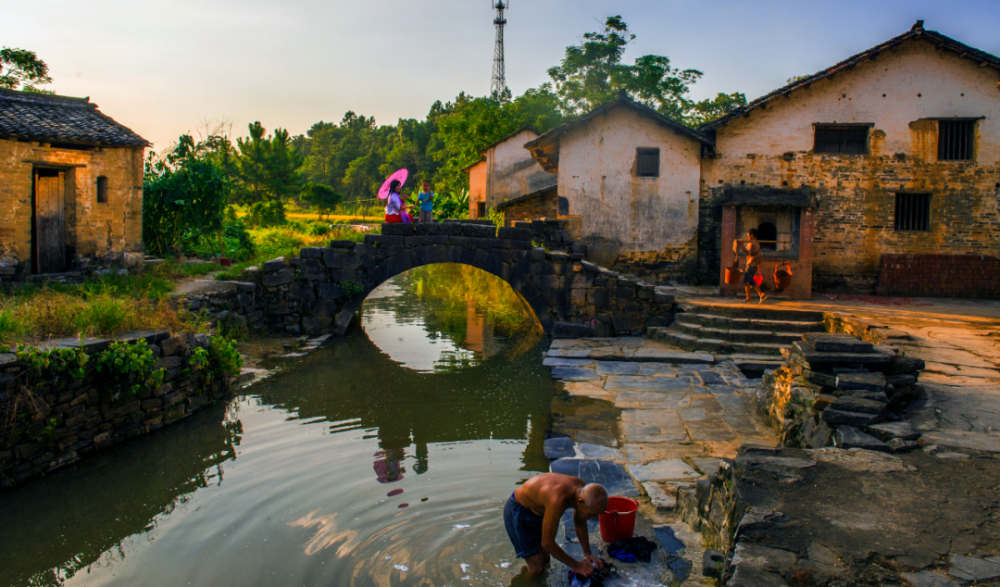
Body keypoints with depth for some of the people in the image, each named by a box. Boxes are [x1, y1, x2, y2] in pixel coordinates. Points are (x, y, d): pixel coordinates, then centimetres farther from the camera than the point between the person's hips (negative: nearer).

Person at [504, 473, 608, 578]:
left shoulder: (583, 489, -17)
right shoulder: (558, 501, -41)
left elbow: (580, 523, 5)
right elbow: (547, 543, -31)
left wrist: (587, 554, 0)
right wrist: (575, 565, -20)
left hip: (537, 511, 8)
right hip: (518, 513, -8)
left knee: (545, 560, 13)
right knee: (537, 569, -6)